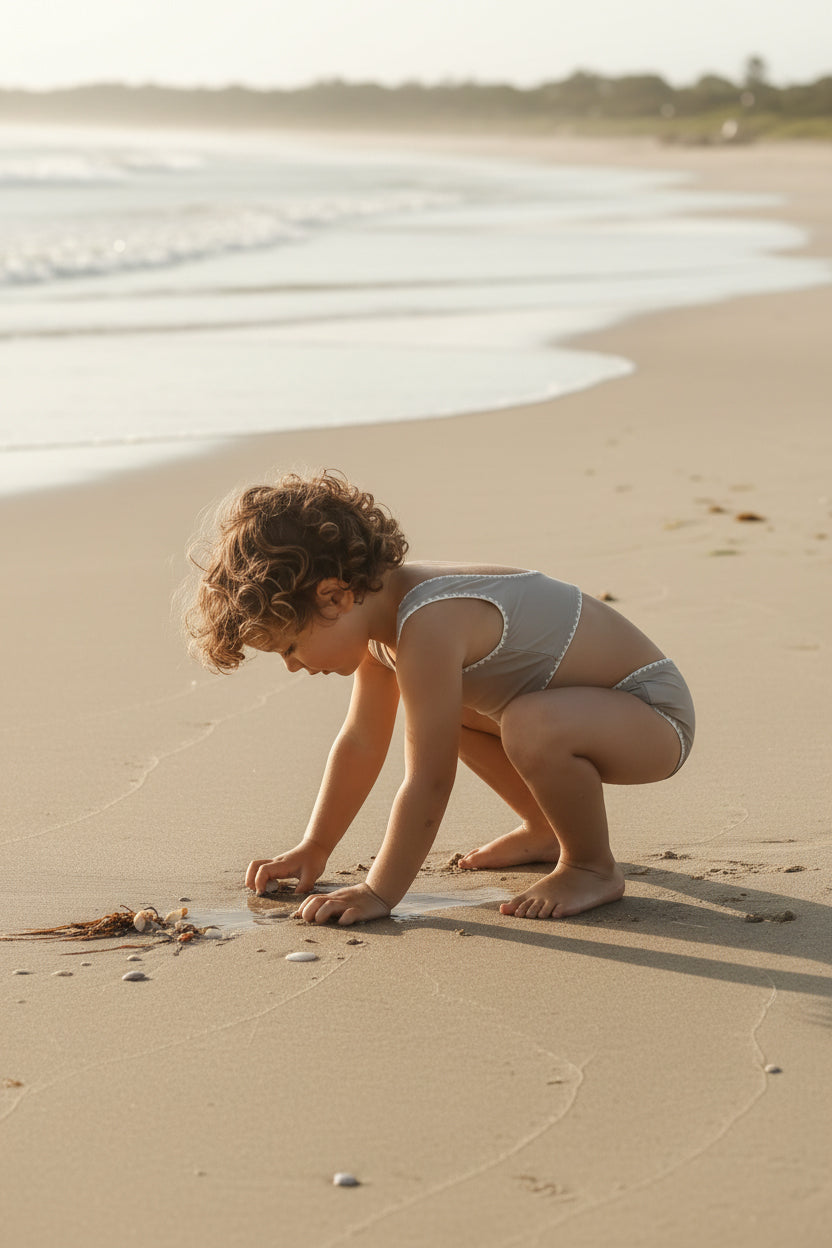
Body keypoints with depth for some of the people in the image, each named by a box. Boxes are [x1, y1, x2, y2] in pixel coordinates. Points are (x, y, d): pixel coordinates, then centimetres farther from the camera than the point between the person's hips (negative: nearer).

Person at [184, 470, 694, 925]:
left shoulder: (428, 628, -30)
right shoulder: (383, 602, 1)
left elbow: (427, 784, -27)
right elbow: (361, 742, 13)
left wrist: (379, 893, -19)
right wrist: (314, 849, 17)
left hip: (655, 715, -10)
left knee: (532, 726, -38)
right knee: (437, 707, 18)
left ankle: (594, 867, -10)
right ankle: (547, 831, 31)